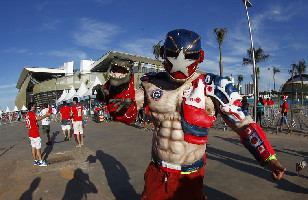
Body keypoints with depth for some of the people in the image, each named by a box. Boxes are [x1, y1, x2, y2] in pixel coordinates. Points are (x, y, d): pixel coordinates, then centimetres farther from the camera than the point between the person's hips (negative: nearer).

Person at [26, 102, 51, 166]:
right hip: (35, 134, -10)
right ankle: (40, 162, -2)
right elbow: (38, 118, -34)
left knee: (33, 147, 12)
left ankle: (35, 161, 19)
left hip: (31, 133, 10)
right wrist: (46, 115, -29)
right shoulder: (31, 113, -15)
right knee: (38, 147, -6)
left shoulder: (28, 114, 15)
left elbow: (27, 125, 17)